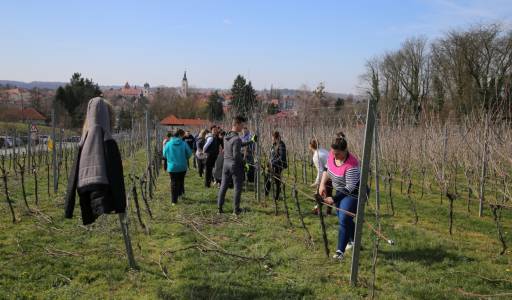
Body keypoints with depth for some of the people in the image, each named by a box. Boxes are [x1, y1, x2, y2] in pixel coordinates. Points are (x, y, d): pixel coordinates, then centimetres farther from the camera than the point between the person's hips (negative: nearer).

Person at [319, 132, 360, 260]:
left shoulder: (351, 165, -35)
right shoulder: (332, 154, -14)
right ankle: (353, 241, 41)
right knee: (341, 216, 18)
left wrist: (334, 199, -25)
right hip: (341, 191, 8)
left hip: (354, 193, -8)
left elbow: (350, 188, -29)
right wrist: (322, 184, -10)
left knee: (344, 219, -14)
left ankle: (340, 251, -5)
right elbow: (327, 169, 4)